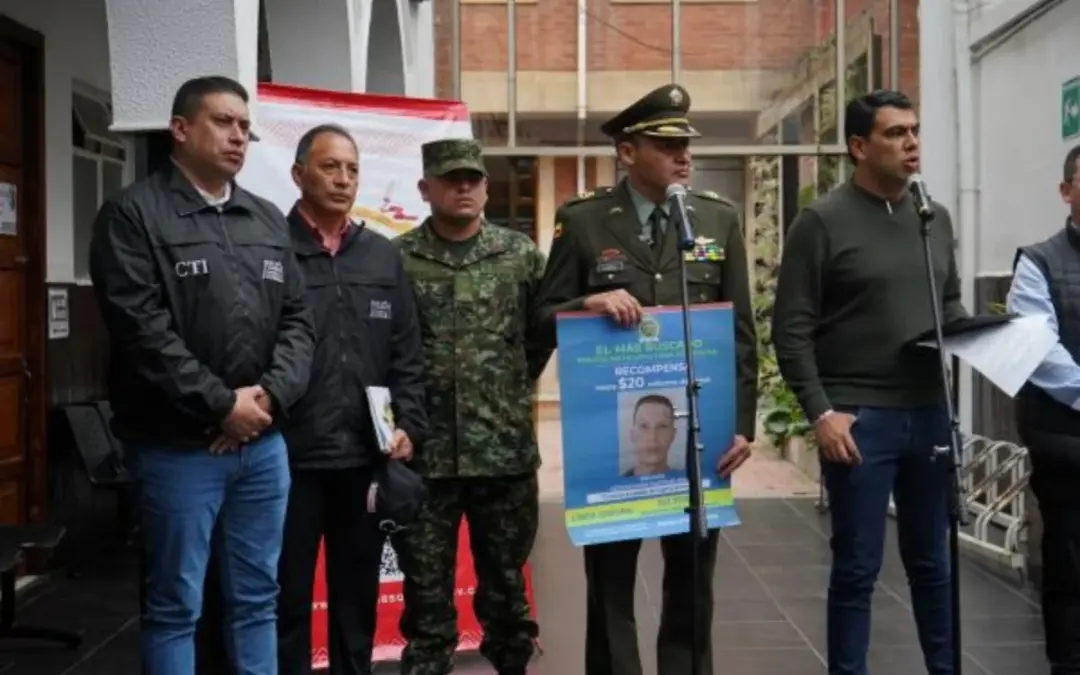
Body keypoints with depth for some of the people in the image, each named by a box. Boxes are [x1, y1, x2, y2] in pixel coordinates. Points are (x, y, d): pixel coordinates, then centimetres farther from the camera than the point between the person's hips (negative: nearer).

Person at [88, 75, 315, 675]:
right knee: (176, 605, 4)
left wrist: (270, 395, -7)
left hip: (265, 443, 6)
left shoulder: (269, 222, 13)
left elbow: (298, 321, 10)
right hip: (180, 446, -5)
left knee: (258, 597, 14)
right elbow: (143, 330, -15)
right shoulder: (135, 214, -5)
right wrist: (222, 405, -14)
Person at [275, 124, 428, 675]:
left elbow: (407, 353, 11)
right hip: (291, 456, -4)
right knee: (288, 595, 7)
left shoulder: (384, 256, 12)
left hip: (367, 457, 4)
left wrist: (409, 426, 1)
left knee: (359, 594, 16)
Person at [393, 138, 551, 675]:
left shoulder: (522, 254, 3)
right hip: (424, 451, -1)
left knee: (506, 582, 13)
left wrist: (513, 389, 11)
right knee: (426, 589, 7)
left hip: (506, 447, 1)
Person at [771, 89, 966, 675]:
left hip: (930, 411, 5)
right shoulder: (822, 221, -6)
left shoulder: (935, 218, 11)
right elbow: (792, 328, -8)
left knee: (931, 561, 14)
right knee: (857, 568, 3)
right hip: (857, 416, -5)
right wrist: (820, 412, -15)